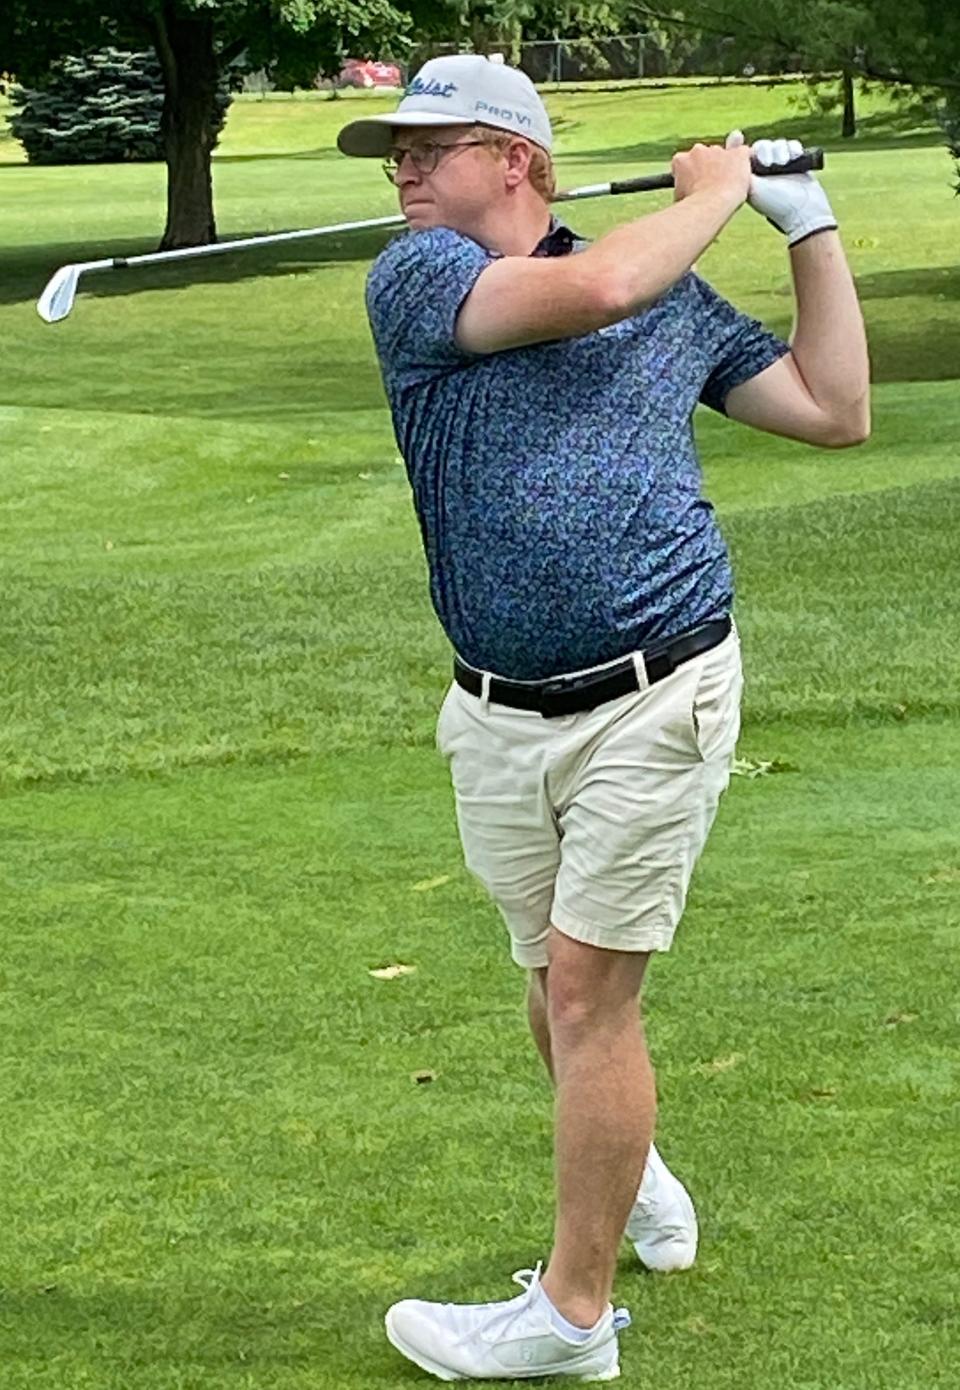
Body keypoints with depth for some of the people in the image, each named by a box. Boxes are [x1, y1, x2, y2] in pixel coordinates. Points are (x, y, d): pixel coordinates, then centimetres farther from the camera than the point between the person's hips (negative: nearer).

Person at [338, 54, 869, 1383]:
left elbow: (836, 411, 10)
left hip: (654, 699, -2)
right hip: (499, 717, 2)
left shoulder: (678, 300, 7)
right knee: (558, 984, 16)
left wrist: (809, 226, 9)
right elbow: (599, 288, -18)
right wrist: (712, 194, -3)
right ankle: (625, 1169, 44)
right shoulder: (414, 278, -1)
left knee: (589, 988, -4)